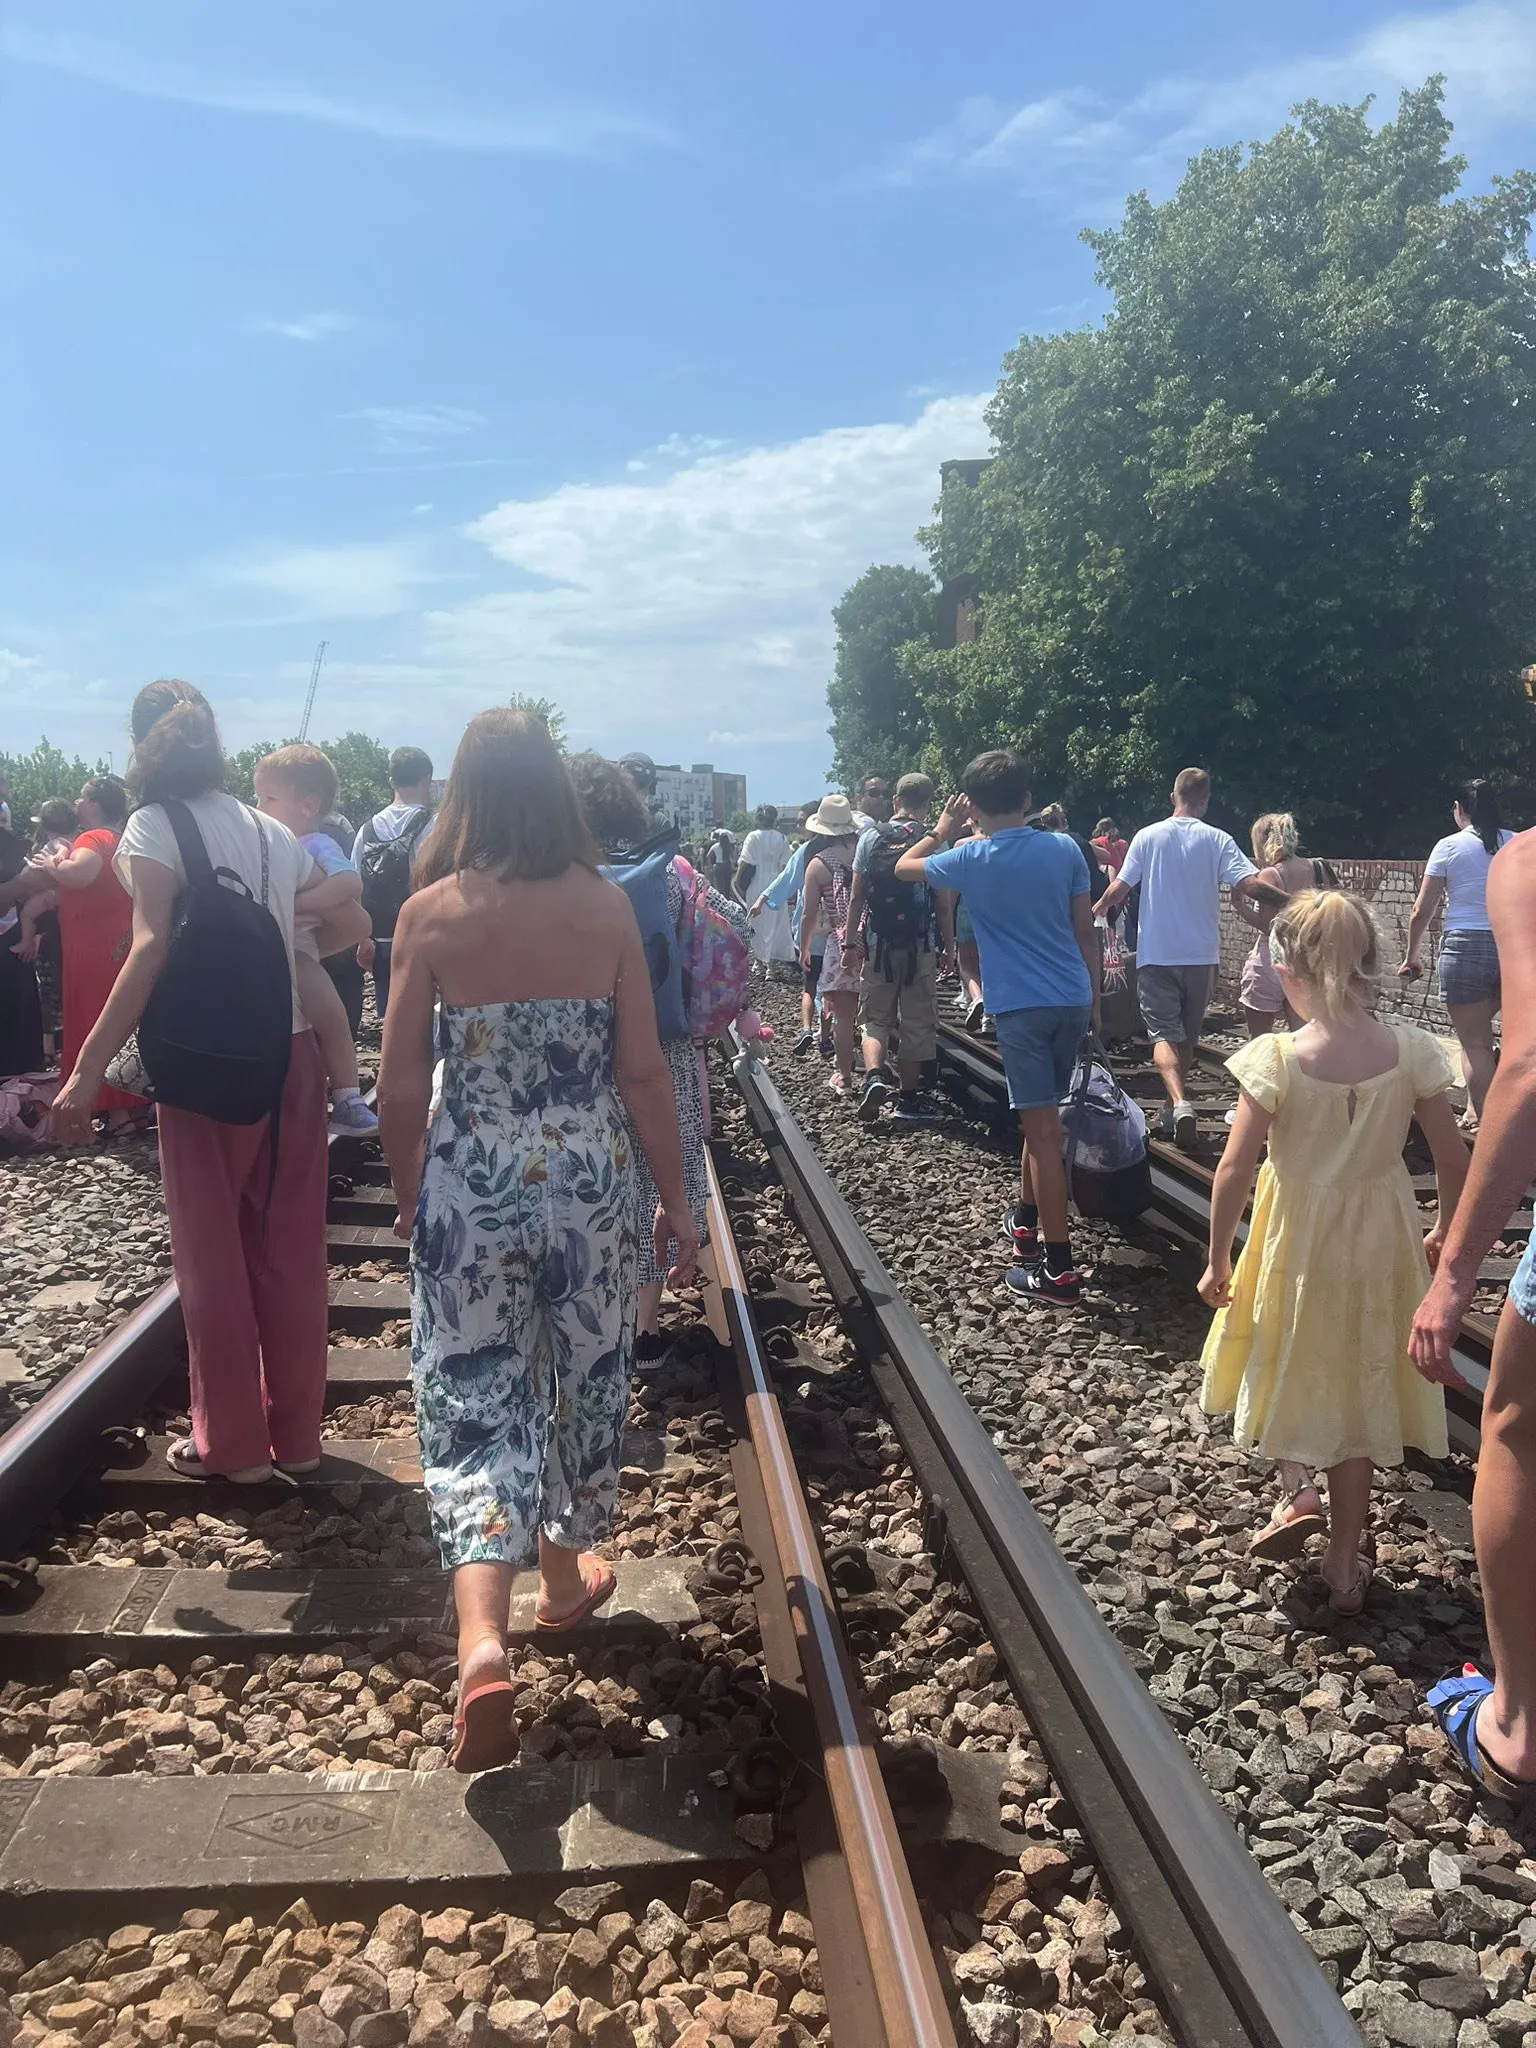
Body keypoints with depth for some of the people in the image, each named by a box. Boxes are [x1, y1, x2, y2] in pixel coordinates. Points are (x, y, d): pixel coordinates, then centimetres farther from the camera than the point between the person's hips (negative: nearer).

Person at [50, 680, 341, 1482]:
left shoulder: (157, 824, -6)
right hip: (290, 1057, 5)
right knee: (289, 1252, 12)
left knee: (214, 1257, 7)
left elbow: (152, 947, -18)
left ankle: (231, 1444, 17)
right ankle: (296, 1433, 22)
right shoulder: (272, 831, 11)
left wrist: (87, 1069, -21)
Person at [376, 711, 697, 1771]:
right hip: (592, 1180, 1)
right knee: (586, 1379, 20)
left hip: (470, 1186, -1)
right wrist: (677, 1197, 5)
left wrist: (411, 1195, 12)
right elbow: (643, 1070, -6)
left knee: (474, 1400, 6)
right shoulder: (607, 906, -7)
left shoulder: (430, 915, -8)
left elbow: (401, 1087, -5)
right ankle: (567, 1576, 40)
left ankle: (483, 1641, -11)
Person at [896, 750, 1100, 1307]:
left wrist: (942, 832, 27)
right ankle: (1028, 1216, 40)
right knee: (1041, 1115, 22)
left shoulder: (971, 859, -5)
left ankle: (1059, 1268, -3)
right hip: (1074, 999, 5)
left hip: (1022, 1006, -5)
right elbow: (1086, 930, 8)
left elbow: (904, 867, 13)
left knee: (1041, 1126, -5)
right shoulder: (1064, 849, 4)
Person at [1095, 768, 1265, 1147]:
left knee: (1165, 1032, -4)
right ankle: (1176, 1106, 26)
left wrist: (1099, 909, 18)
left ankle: (1179, 1102, -27)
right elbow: (1250, 885, -15)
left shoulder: (1148, 837, -4)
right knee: (1188, 1034, 17)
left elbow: (1119, 888, -3)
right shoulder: (1218, 840, -5)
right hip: (1201, 955, 1)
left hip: (1156, 953, -1)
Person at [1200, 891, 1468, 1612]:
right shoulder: (1410, 1051, -12)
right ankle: (1344, 1565, 26)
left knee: (1286, 1370, 26)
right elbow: (1454, 1159, -4)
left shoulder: (1276, 1060, -20)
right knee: (1358, 1390, 17)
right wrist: (1445, 1234, 14)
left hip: (1296, 1248, -2)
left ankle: (1296, 1487, 4)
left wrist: (1218, 1261, -5)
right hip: (1380, 1248, 2)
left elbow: (1235, 1169, -18)